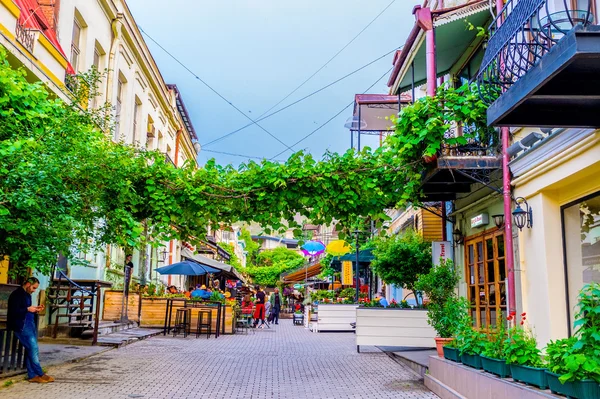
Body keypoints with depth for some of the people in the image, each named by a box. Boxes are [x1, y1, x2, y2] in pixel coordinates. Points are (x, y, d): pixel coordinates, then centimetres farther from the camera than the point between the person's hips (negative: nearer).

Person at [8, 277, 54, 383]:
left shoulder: (27, 295, 18)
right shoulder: (16, 294, -10)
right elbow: (13, 311, -17)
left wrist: (36, 309, 9)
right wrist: (28, 309, -17)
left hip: (30, 324, 9)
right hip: (22, 325, -9)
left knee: (32, 350, 6)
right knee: (33, 348, -11)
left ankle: (32, 375, 9)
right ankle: (40, 374, -5)